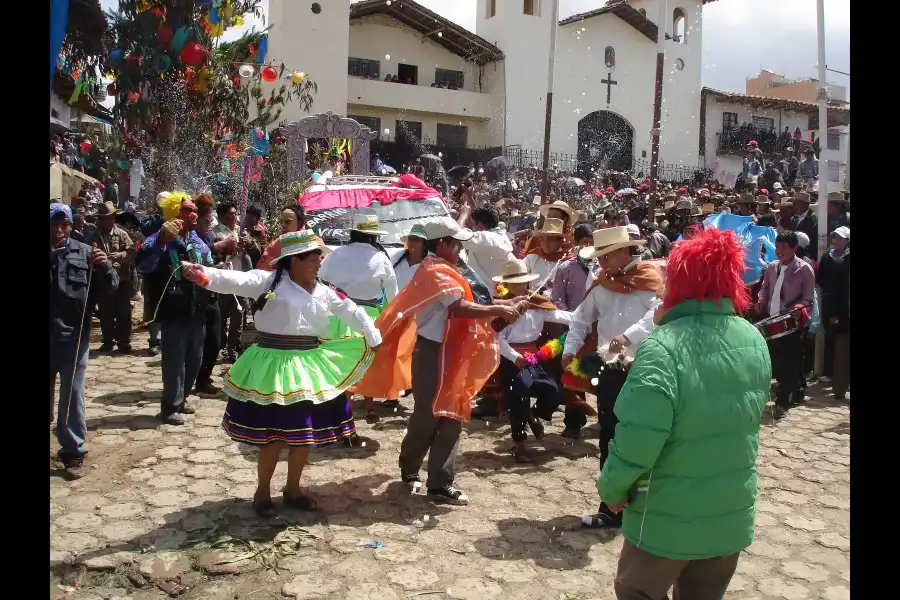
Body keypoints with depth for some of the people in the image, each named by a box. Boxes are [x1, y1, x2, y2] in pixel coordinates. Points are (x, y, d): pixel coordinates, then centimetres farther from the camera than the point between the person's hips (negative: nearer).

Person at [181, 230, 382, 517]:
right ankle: (262, 492, 21)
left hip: (309, 367, 6)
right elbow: (238, 280, -26)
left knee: (306, 433, 12)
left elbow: (351, 312, 17)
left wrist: (374, 339, 20)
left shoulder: (323, 291, 8)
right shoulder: (270, 281, -10)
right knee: (275, 434, -1)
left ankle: (292, 490, 31)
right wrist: (204, 275, -43)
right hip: (275, 367, -6)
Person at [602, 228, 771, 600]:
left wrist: (611, 488, -12)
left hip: (670, 519, -5)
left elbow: (638, 437, -26)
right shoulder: (755, 342, -4)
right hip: (733, 515, 6)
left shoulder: (664, 347, -25)